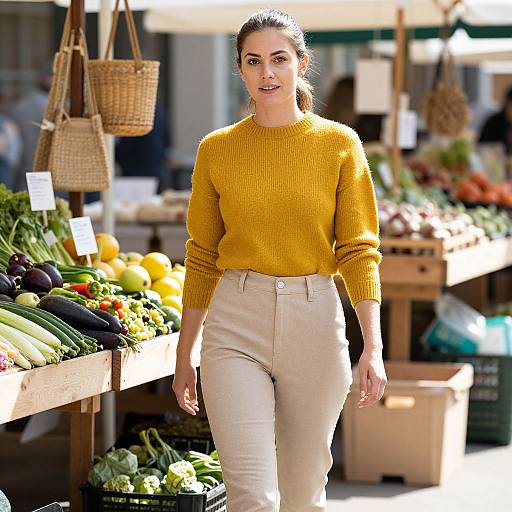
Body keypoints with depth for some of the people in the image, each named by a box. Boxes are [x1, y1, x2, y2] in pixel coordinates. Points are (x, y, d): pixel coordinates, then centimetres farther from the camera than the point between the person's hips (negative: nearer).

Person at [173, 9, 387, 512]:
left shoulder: (339, 144, 1)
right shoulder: (217, 149, 4)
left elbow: (358, 250, 0)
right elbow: (202, 258, 10)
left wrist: (373, 346, -10)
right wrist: (184, 355, 10)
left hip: (314, 323, 0)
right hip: (236, 324, 0)